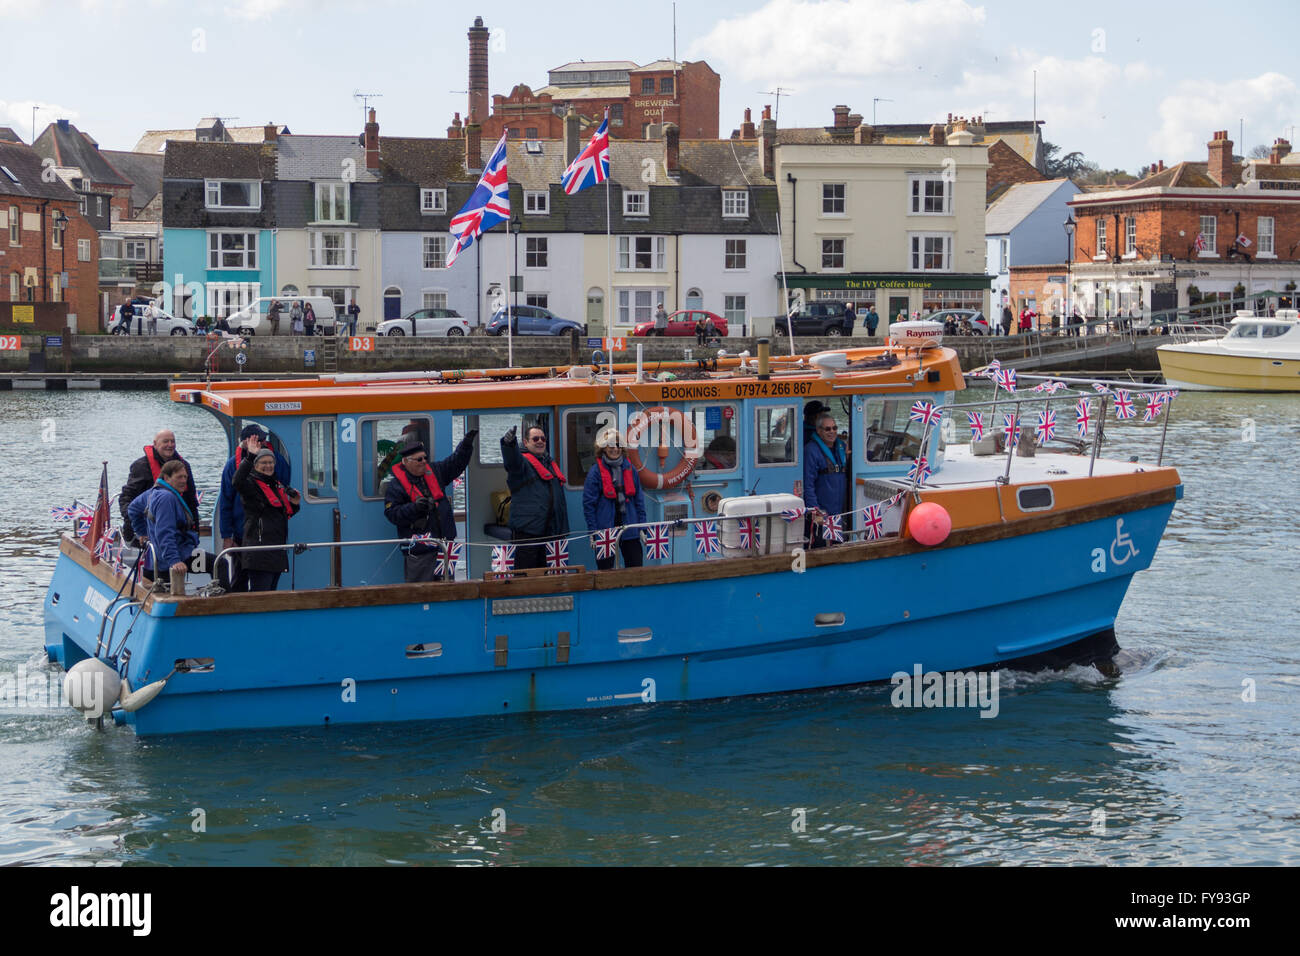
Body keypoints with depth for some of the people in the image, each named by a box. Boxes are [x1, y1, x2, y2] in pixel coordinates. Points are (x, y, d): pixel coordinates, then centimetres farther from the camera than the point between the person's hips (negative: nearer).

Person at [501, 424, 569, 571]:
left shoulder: (551, 463, 23)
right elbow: (512, 461, -28)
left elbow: (560, 498, 29)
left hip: (551, 531, 7)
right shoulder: (523, 461, -1)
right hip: (527, 530, -7)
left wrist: (563, 530, 26)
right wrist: (509, 443, -51)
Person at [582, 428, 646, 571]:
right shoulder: (596, 472, -4)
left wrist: (642, 527, 7)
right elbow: (588, 504, -4)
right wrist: (593, 532, -8)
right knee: (605, 571, 4)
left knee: (635, 569, 2)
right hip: (605, 529, -3)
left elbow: (639, 499, 12)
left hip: (630, 529, 3)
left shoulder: (629, 469, 8)